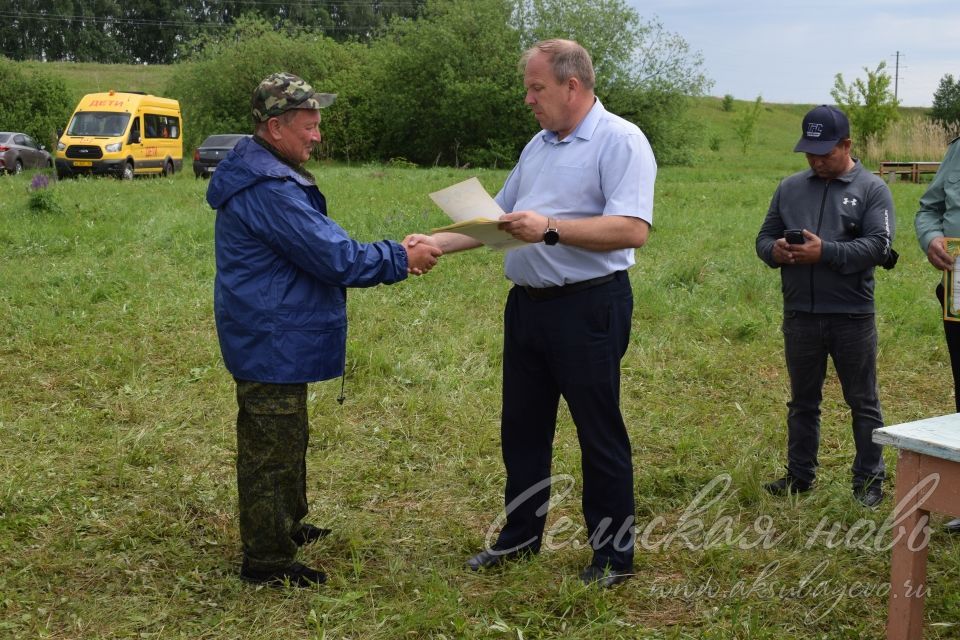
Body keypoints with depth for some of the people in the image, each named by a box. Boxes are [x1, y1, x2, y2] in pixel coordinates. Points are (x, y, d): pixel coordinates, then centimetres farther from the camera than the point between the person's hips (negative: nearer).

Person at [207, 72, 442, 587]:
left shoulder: (266, 175, 11)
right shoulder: (269, 189, -25)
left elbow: (320, 244, 17)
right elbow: (334, 257, -24)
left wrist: (393, 253, 12)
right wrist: (400, 260, -14)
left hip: (275, 340, 11)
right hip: (271, 344, -11)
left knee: (287, 440, 25)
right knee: (272, 450, 1)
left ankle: (287, 525, 41)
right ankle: (266, 560, 13)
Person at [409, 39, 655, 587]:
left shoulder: (620, 141, -12)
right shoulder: (538, 146, 15)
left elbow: (633, 229, -24)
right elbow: (496, 221, 19)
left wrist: (550, 228, -29)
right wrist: (434, 243, 8)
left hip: (588, 308, -8)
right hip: (528, 305, 9)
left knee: (600, 434, 3)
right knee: (522, 429, 17)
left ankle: (615, 554, 17)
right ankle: (520, 536, 33)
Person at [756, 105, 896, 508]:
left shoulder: (872, 189, -1)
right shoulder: (790, 188, 12)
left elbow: (878, 246, -12)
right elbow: (764, 237, 13)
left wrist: (825, 252, -21)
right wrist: (775, 250, -11)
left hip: (852, 316, -4)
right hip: (800, 315, 4)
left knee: (863, 402, 7)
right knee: (802, 400, 14)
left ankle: (869, 480, 17)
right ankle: (800, 475, 25)